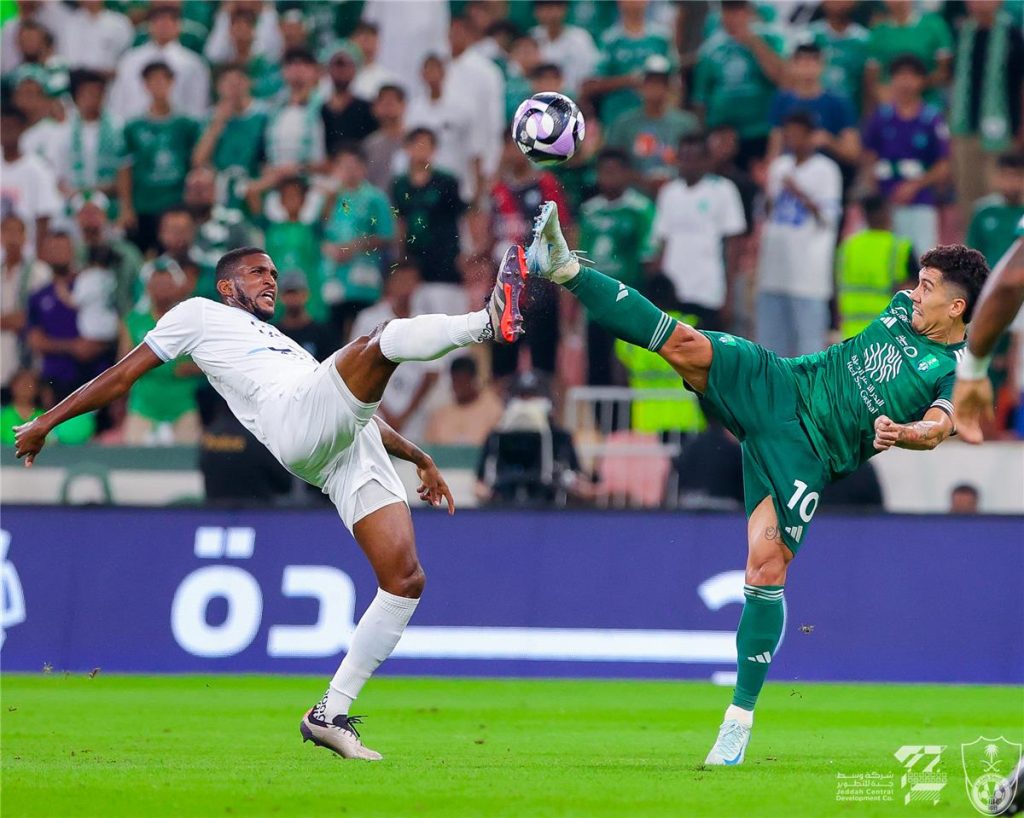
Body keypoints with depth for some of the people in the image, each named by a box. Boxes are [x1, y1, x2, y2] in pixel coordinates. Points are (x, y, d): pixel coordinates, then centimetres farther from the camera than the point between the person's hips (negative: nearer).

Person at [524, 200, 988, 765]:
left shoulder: (959, 372, -9)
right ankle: (564, 268, -19)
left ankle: (740, 718, -5)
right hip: (777, 385, 5)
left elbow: (937, 427, -27)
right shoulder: (903, 307, 10)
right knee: (685, 346, -18)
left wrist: (901, 433, -46)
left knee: (767, 567, -16)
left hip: (806, 454, -5)